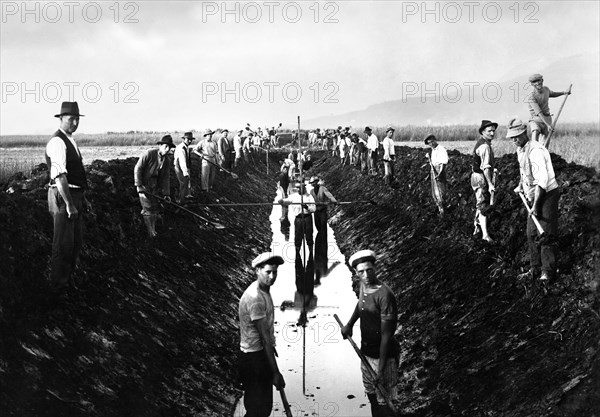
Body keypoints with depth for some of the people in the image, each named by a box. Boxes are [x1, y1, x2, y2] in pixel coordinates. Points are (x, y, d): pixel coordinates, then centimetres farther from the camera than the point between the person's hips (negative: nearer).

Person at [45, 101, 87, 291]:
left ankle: (68, 277, 34)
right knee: (63, 243, 0)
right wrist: (69, 204, -26)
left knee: (76, 240, 19)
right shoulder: (58, 142, -18)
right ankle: (58, 283, 14)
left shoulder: (71, 141, 14)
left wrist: (82, 197, 22)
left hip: (75, 196, 10)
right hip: (62, 197, -10)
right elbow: (59, 176, -25)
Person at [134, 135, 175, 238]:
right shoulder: (149, 154, -21)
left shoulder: (168, 160, -1)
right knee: (147, 208, -4)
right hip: (144, 186, -6)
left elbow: (166, 177, 2)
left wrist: (166, 193, -4)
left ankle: (153, 229, 28)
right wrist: (139, 185, -22)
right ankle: (150, 231, 12)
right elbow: (137, 169, -18)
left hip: (156, 187, 6)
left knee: (156, 208, 11)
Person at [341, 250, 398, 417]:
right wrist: (349, 324, 17)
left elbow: (386, 335, -24)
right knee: (371, 395, 21)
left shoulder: (384, 295, -25)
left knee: (383, 402, 0)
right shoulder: (362, 286, -1)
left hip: (382, 355, -8)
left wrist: (381, 367, -24)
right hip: (366, 352, 8)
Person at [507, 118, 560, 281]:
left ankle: (548, 272, 0)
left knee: (546, 235, -7)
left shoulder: (535, 150, -21)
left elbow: (542, 180, -26)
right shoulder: (520, 150, 8)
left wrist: (535, 206, -26)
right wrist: (520, 185, 19)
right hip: (534, 196, 10)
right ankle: (535, 269, 21)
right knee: (532, 235, 12)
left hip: (547, 194, -10)